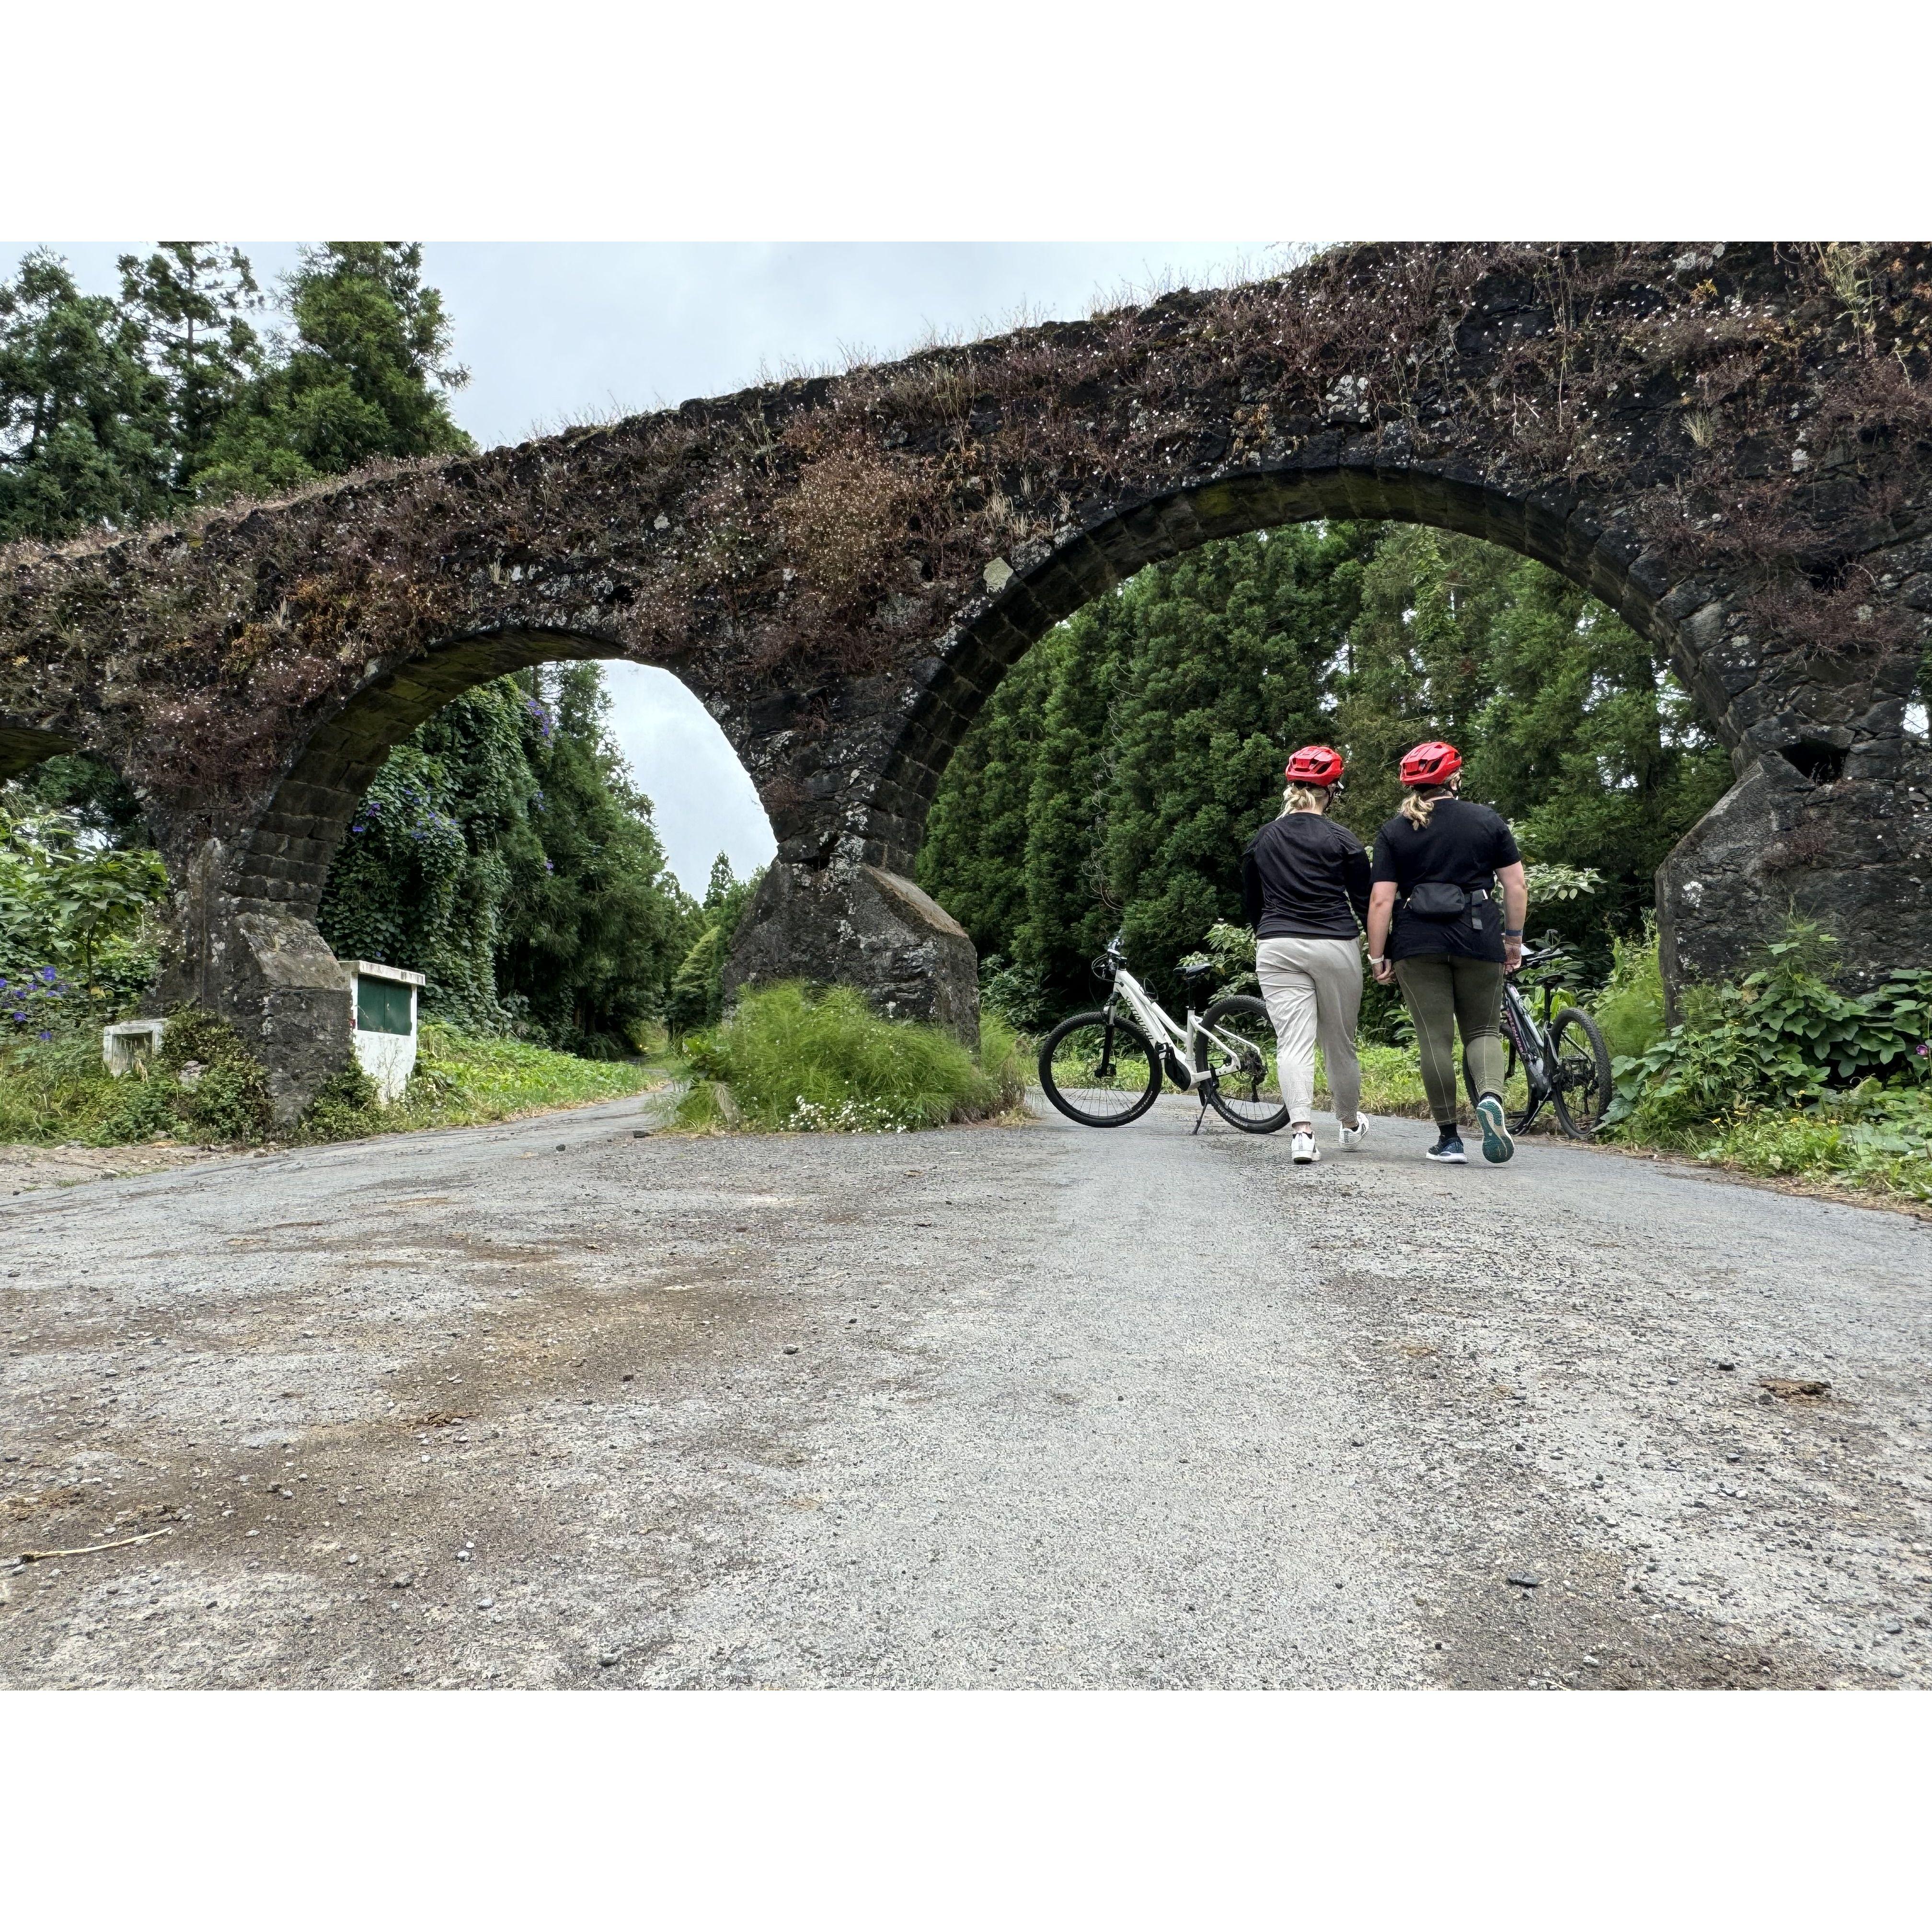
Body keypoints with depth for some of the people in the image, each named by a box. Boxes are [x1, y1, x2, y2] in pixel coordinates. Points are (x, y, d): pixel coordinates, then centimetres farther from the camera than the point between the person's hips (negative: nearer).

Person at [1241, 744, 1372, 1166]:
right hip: (1336, 947, -1)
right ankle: (1350, 1124, 34)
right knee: (1340, 1043, 14)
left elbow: (1250, 903, 17)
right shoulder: (1342, 840, -2)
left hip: (1278, 950, 1)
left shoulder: (1261, 841, 8)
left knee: (1294, 1043, -5)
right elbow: (1366, 902, 0)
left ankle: (1301, 1131, -22)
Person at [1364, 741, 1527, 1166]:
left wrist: (1378, 957, 1)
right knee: (1483, 1030, 12)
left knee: (1435, 1039, 3)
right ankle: (1491, 1096, -16)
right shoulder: (1488, 821, 7)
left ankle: (1448, 1137, 6)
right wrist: (1514, 938, 13)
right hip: (1479, 940, 1)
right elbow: (1516, 885, 4)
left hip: (1418, 944, -1)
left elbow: (1381, 900, -3)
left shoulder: (1394, 832, 3)